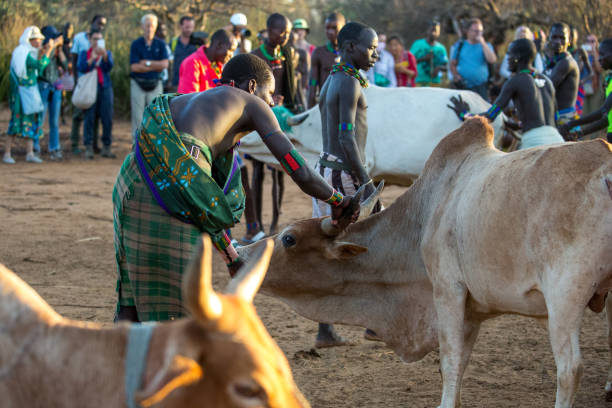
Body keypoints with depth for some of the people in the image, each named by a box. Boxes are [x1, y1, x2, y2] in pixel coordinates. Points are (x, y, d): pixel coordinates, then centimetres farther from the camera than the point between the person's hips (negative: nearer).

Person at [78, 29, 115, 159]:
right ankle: (88, 148, -2)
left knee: (107, 119, -2)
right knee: (89, 118, -6)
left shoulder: (107, 53, 14)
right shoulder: (84, 54, 11)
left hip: (105, 87, 2)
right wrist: (92, 58, -15)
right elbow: (81, 68, -5)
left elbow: (109, 66, -4)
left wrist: (104, 55, -21)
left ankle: (106, 148, 5)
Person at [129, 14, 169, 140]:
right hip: (138, 84, -1)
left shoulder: (160, 44, 7)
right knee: (138, 116, -1)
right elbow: (134, 67, -9)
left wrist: (147, 63, -10)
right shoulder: (136, 44, 1)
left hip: (155, 85, 2)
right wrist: (155, 66, -6)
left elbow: (165, 64, -5)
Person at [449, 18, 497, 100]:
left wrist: (482, 43, -9)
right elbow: (453, 64, 12)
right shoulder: (460, 45, 10)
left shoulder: (485, 46, 9)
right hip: (463, 87, 1)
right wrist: (456, 75, -8)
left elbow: (492, 60, -10)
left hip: (481, 87, -1)